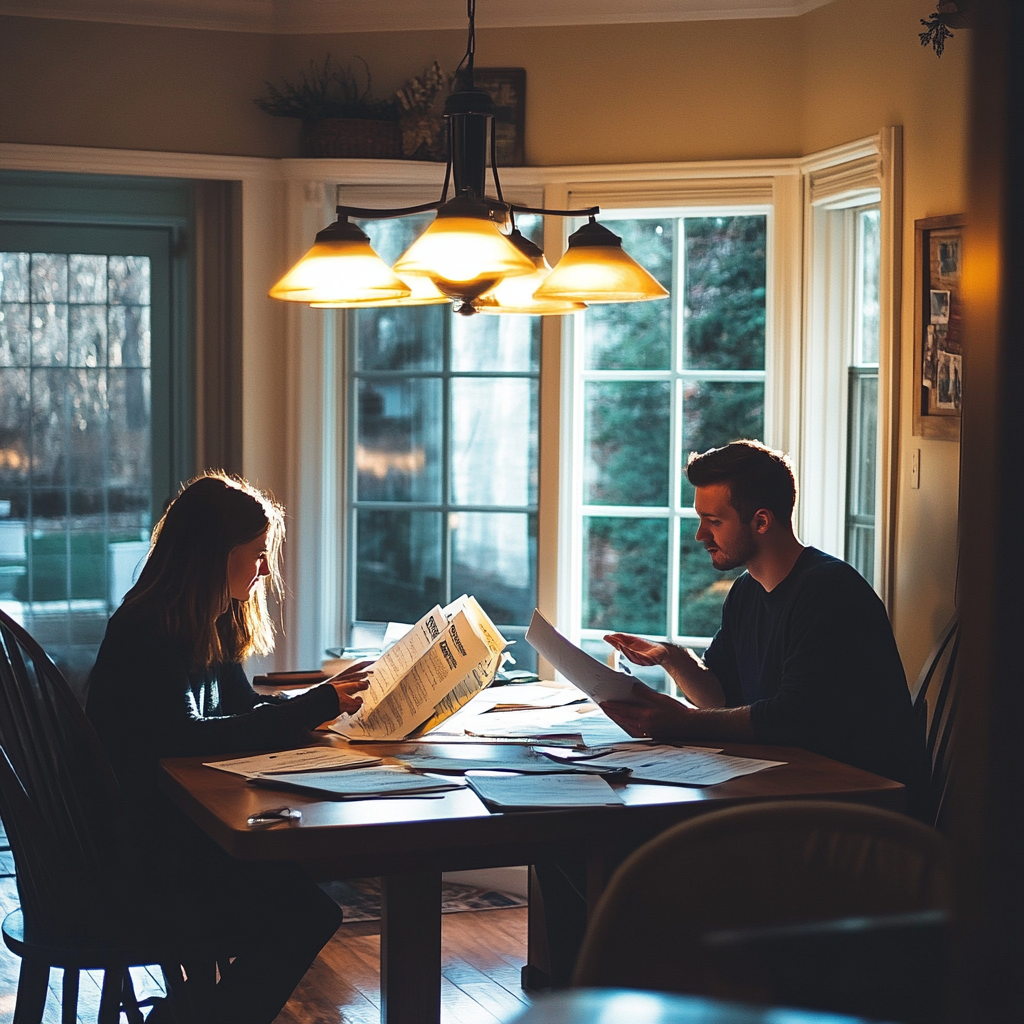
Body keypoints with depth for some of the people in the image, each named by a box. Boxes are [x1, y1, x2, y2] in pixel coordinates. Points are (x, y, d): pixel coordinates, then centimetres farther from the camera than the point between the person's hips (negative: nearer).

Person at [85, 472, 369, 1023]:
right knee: (305, 917, -19)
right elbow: (183, 736, -26)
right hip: (134, 850, -9)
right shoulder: (145, 632, -17)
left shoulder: (209, 628, 12)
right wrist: (312, 707, -25)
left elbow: (244, 708, 15)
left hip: (183, 829, 9)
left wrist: (327, 701, -2)